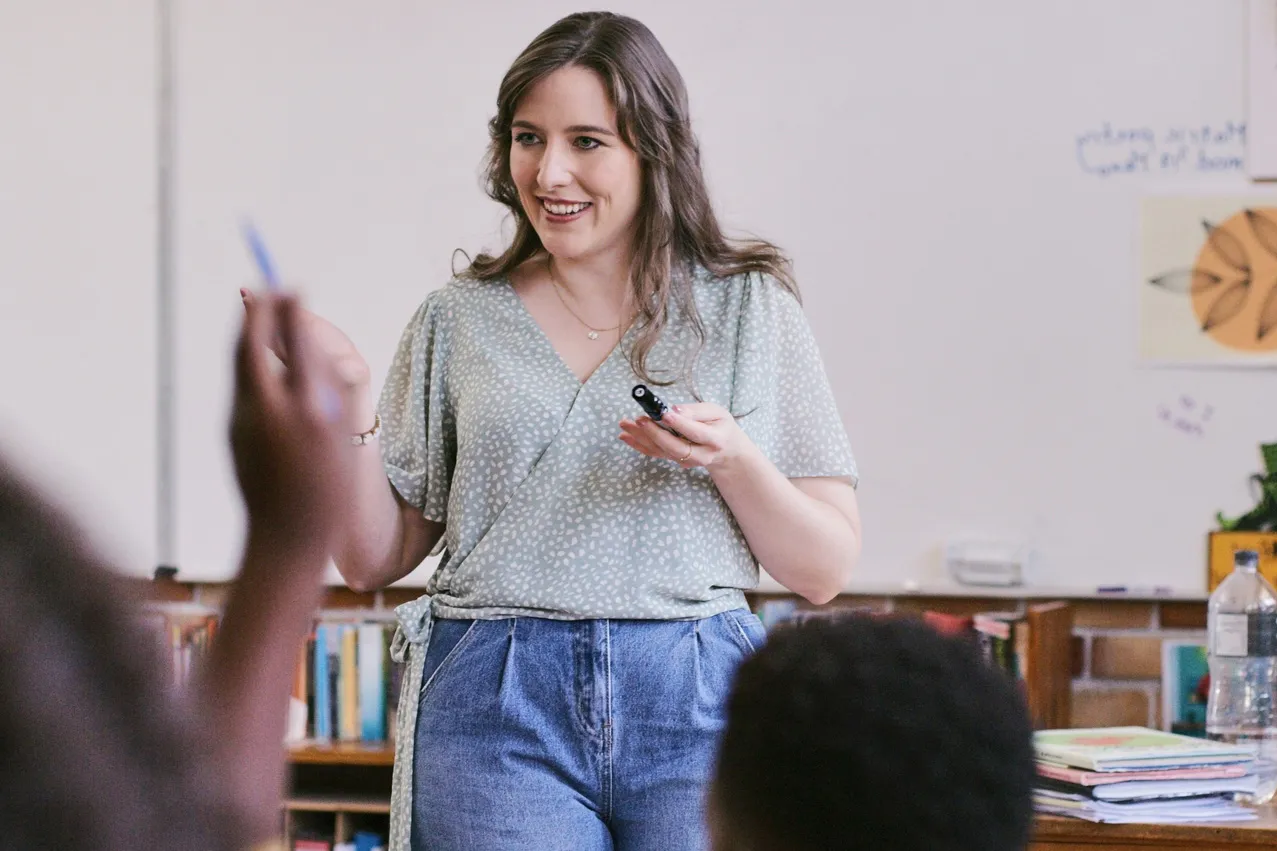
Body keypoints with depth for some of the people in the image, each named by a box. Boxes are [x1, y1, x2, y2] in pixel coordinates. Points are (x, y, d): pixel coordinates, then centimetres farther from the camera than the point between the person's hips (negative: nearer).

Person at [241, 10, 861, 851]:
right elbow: (374, 560, 11)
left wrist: (732, 459, -12)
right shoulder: (459, 321, 11)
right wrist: (351, 399, -2)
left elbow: (825, 571, 5)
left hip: (693, 712, 0)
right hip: (495, 712, 0)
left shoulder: (751, 308, 8)